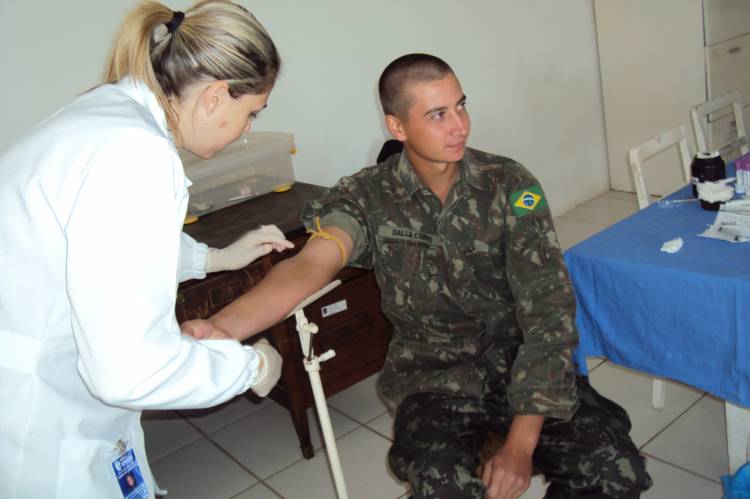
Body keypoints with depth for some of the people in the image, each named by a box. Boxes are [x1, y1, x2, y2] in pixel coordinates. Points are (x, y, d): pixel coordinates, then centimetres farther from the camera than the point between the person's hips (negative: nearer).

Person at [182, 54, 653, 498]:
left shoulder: (510, 184, -9)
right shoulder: (367, 197, -9)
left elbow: (548, 309, -13)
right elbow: (310, 266, -27)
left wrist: (521, 442, -21)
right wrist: (221, 327, -48)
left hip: (518, 363, 2)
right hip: (431, 376, -1)